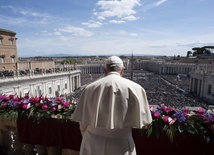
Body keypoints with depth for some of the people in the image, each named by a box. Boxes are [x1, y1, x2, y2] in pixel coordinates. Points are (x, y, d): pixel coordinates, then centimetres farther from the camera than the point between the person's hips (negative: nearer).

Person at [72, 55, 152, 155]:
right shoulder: (134, 88, -13)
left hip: (92, 144, 2)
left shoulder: (90, 88, -8)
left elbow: (83, 122, -2)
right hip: (120, 145, -1)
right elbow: (142, 121, -7)